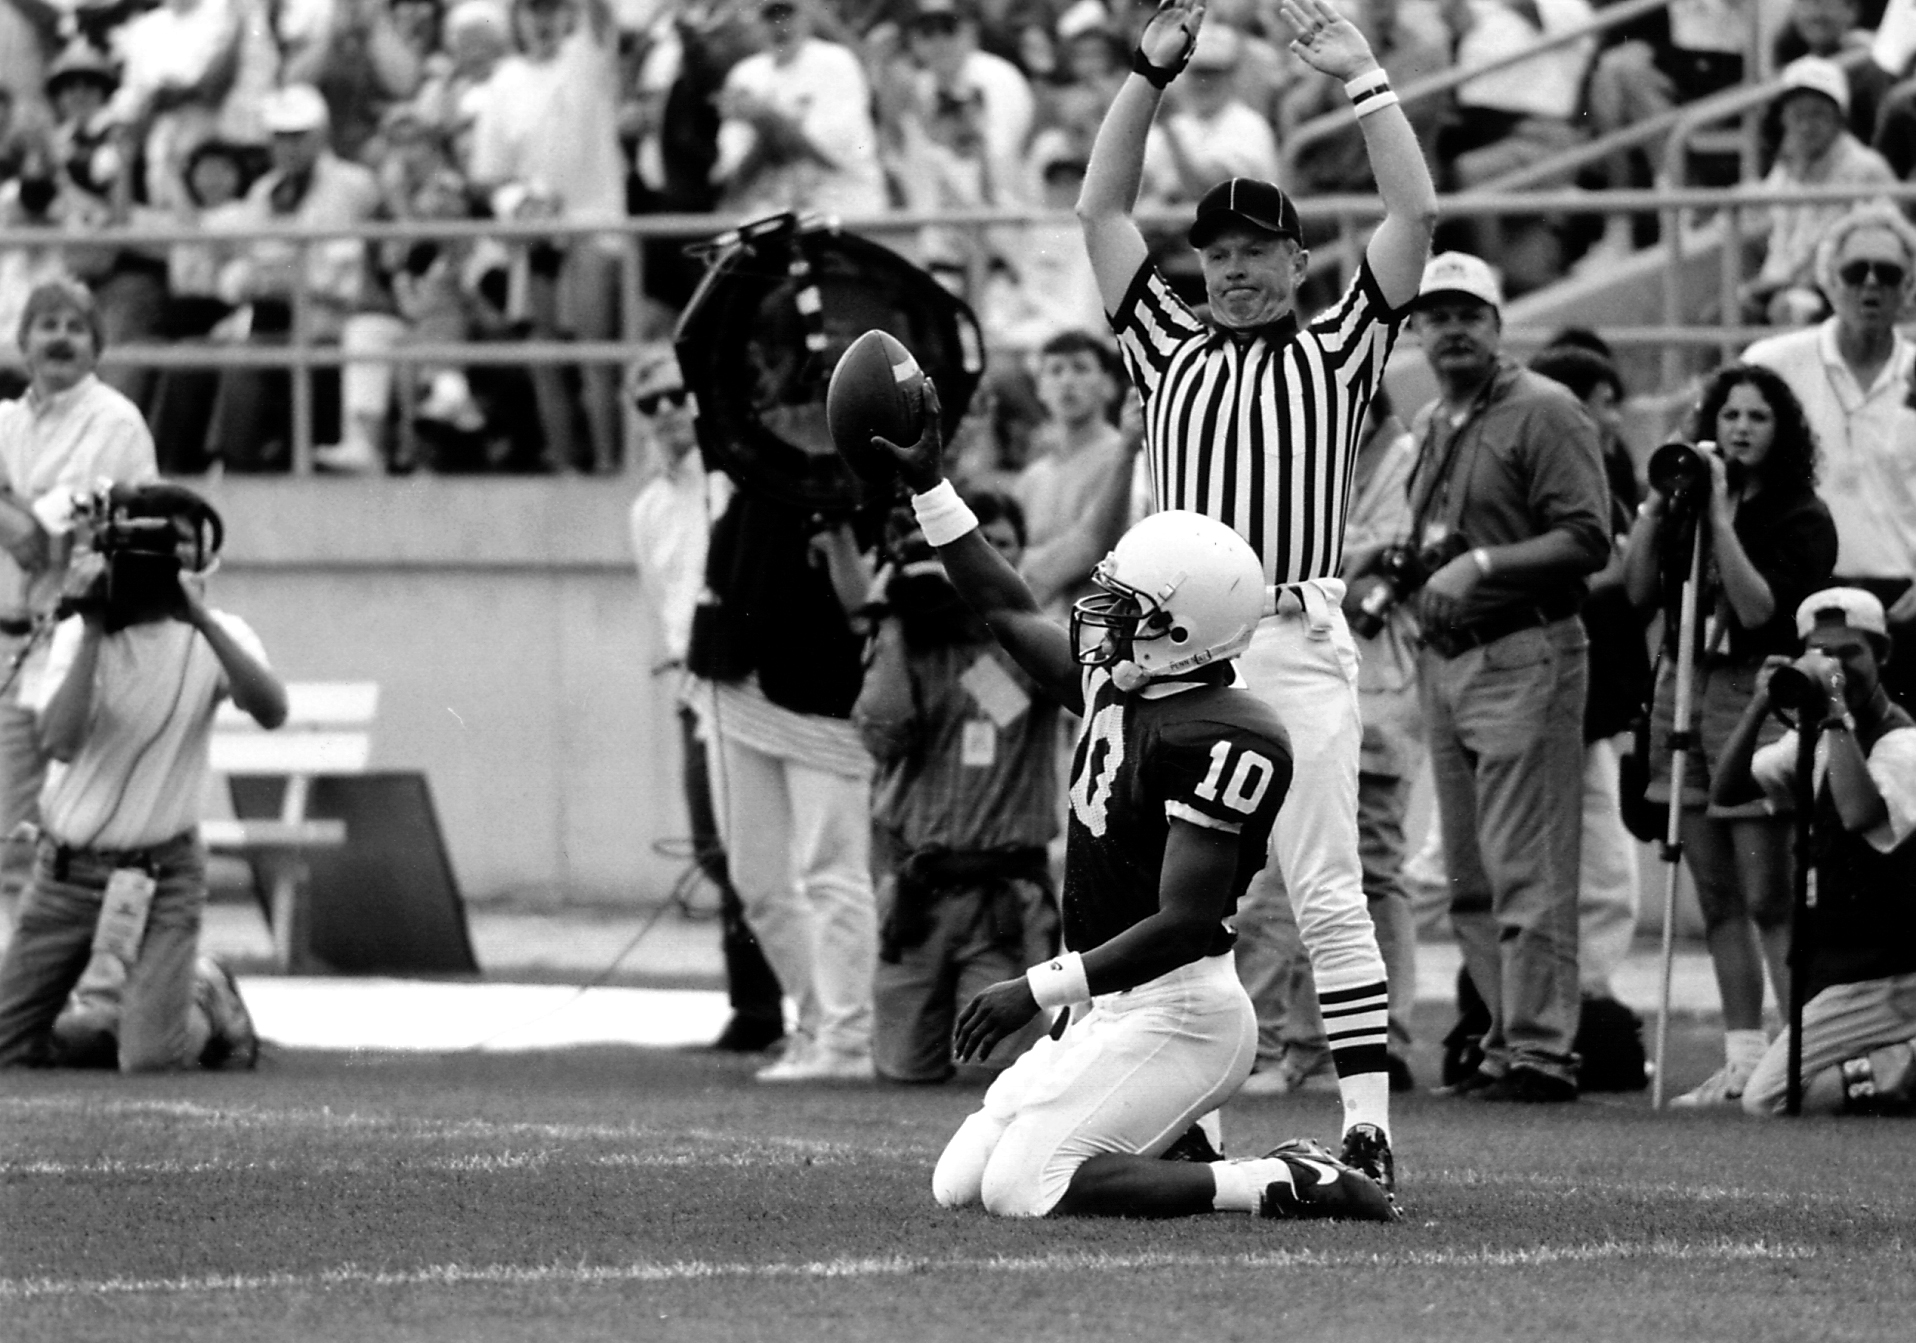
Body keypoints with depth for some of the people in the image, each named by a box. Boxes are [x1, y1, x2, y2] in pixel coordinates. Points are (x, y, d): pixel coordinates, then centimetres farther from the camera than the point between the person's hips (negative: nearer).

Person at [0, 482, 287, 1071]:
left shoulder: (218, 636, -4)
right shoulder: (78, 634, -4)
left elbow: (272, 711, -25)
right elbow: (61, 742, -20)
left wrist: (202, 619, -32)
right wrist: (93, 632, -24)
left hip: (162, 873, -2)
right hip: (67, 867, 2)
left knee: (150, 1056, -16)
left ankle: (211, 1005, 18)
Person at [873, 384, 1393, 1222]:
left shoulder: (1217, 741, -20)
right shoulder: (1114, 689, 7)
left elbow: (1183, 923, -24)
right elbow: (1009, 613, 22)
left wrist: (1041, 988, -23)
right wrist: (927, 484, 19)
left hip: (1175, 1016, -10)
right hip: (1105, 1012, 10)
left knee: (1022, 1189, -18)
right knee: (957, 1185, 9)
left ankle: (1283, 1186, -11)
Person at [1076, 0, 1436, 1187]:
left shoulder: (1337, 353, 10)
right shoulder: (1173, 353, 19)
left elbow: (1416, 213, 2)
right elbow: (1102, 211, 18)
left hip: (1297, 649, -4)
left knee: (1326, 890, -8)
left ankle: (1368, 1124, -10)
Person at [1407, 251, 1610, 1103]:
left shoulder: (1544, 414, -7)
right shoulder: (1429, 426, 20)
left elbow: (1587, 541, -14)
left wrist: (1484, 564, -21)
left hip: (1525, 657, -9)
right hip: (1442, 662, 9)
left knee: (1526, 869, -10)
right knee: (1470, 879, 10)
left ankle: (1541, 1050, -10)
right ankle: (1504, 1038, 15)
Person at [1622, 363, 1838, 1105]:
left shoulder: (1801, 516, -4)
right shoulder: (1690, 500, 10)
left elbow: (1760, 607, -15)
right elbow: (1640, 590, 6)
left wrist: (1720, 515, -17)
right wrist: (1656, 506, -3)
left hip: (1756, 701, -6)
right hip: (1684, 689, 6)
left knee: (1770, 897, -10)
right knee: (1717, 898, 7)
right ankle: (1743, 1055, 11)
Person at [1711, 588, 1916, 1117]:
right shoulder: (1814, 739, 10)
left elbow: (1862, 815, -35)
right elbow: (1725, 792, 4)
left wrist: (1837, 710, -30)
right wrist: (1759, 706, -9)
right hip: (1837, 964, 9)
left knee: (1766, 1099, -17)